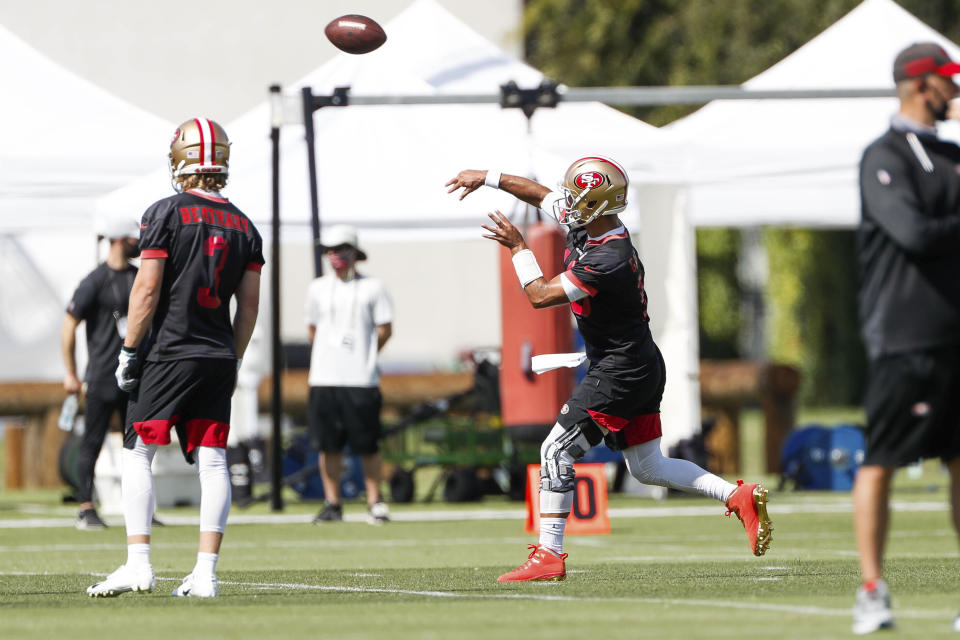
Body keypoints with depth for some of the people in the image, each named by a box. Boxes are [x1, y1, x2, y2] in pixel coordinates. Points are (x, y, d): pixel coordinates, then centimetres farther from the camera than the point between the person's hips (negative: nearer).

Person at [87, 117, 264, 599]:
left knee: (137, 455, 2)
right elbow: (249, 305, 10)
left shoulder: (167, 214, -7)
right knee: (212, 461, 3)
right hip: (219, 356, 5)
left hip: (169, 353, -5)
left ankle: (138, 563, -5)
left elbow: (146, 291, -10)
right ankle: (206, 572, -1)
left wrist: (128, 350, -3)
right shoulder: (244, 227, 9)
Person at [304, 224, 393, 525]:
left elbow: (385, 330, 4)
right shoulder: (317, 289, 11)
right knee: (328, 445, 2)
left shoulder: (372, 288, 2)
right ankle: (332, 503, 9)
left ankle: (375, 502, 6)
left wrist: (363, 356, 6)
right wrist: (330, 356, 12)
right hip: (324, 377, 3)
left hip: (361, 379, -3)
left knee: (367, 446, -3)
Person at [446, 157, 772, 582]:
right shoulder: (585, 225, 0)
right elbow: (541, 194, 17)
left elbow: (540, 296, -22)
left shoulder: (608, 260, -26)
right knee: (647, 468, 15)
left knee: (558, 451, -7)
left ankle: (548, 555, -4)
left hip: (621, 371, -10)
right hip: (642, 366, 10)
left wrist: (517, 248, -10)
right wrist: (487, 178, 17)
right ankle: (739, 497, 10)